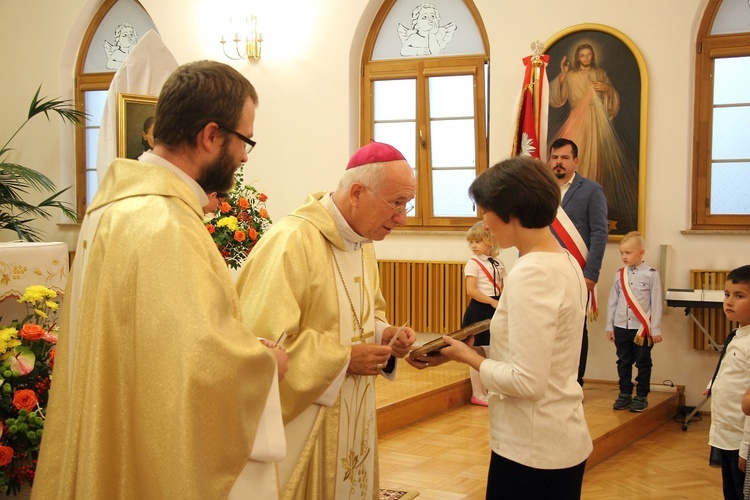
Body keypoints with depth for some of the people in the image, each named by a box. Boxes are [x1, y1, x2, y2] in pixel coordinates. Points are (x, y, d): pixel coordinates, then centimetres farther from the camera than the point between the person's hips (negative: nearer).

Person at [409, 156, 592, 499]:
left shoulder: (530, 273, -21)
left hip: (531, 451, -9)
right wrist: (474, 351, 5)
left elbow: (527, 382, -23)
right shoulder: (566, 262, 6)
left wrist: (468, 357, -9)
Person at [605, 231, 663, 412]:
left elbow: (656, 303, -5)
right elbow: (612, 301, 9)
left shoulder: (651, 274, -6)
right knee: (623, 362, 10)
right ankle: (625, 394, 19)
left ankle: (641, 396, 14)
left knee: (643, 363, 5)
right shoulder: (619, 274, 5)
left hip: (643, 328, -4)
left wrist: (656, 329, -7)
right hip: (621, 327, 4)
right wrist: (609, 326, 8)